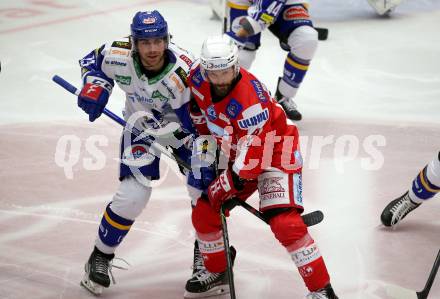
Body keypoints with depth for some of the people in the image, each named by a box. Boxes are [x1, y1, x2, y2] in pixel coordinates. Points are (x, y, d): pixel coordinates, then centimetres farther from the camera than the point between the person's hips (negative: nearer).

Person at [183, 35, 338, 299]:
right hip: (236, 153, 8)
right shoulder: (199, 78, -15)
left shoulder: (252, 103, -36)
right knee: (203, 213, 7)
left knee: (284, 222, -23)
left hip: (276, 152, -8)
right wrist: (204, 134, 15)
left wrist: (225, 185, -20)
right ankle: (217, 272, 30)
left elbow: (251, 156, -30)